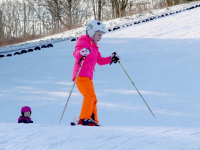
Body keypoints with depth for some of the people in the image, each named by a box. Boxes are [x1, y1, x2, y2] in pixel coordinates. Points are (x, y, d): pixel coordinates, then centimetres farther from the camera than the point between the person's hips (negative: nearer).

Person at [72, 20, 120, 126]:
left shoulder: (94, 47, 27)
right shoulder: (83, 41, -1)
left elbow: (100, 61, 30)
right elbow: (75, 53, -18)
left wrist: (111, 59, 16)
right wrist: (82, 53, -40)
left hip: (88, 76, 10)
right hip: (81, 75, -10)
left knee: (92, 99, 15)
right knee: (90, 95, -23)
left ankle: (93, 120, 21)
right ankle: (85, 119, -30)